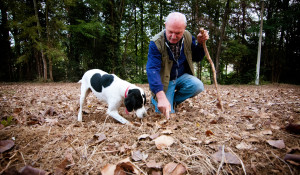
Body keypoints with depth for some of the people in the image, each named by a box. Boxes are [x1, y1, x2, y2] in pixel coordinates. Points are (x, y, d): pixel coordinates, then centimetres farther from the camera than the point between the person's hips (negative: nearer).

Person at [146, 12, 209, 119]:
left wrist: (200, 44, -16)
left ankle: (173, 100, 0)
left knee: (198, 86, -25)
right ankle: (155, 99, 17)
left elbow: (196, 58, 7)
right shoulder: (156, 43, -24)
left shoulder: (188, 37, -8)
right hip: (164, 81, -4)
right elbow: (152, 70, -35)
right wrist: (161, 97, -47)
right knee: (167, 112, -17)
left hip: (181, 77, 5)